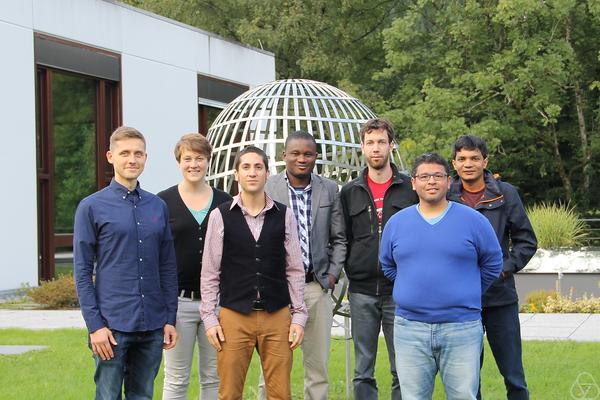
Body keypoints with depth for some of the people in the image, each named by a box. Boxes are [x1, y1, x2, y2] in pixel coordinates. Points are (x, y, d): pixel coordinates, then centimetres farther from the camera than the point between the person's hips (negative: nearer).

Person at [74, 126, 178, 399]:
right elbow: (82, 272, -4)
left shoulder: (158, 207, 10)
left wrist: (170, 319, 7)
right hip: (113, 326, -4)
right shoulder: (92, 207, -2)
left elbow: (168, 268, 13)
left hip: (152, 326, 4)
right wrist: (95, 325, -10)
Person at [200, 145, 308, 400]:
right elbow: (209, 272, 3)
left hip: (277, 316, 1)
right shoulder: (220, 216, 1)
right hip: (234, 317, -1)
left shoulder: (284, 216, 5)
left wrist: (298, 316, 3)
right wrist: (209, 318, -1)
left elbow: (295, 270, 7)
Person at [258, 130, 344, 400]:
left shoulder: (329, 190, 7)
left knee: (318, 366, 8)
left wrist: (333, 274, 3)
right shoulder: (266, 189, -2)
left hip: (317, 287, 3)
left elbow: (338, 238, 13)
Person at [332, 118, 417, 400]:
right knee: (363, 371, 6)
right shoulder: (349, 193, 9)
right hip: (362, 292, 2)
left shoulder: (410, 189, 3)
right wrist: (352, 271, 0)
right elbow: (341, 239, 10)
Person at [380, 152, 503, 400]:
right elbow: (387, 266, 20)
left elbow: (492, 264, 9)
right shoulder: (396, 223, 7)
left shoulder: (473, 221, 1)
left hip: (462, 329, -2)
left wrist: (466, 295, 11)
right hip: (410, 329, 2)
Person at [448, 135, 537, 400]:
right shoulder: (446, 197, 3)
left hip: (501, 298, -1)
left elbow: (526, 241, 4)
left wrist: (506, 268, -9)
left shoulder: (505, 194, 1)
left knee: (513, 375, 3)